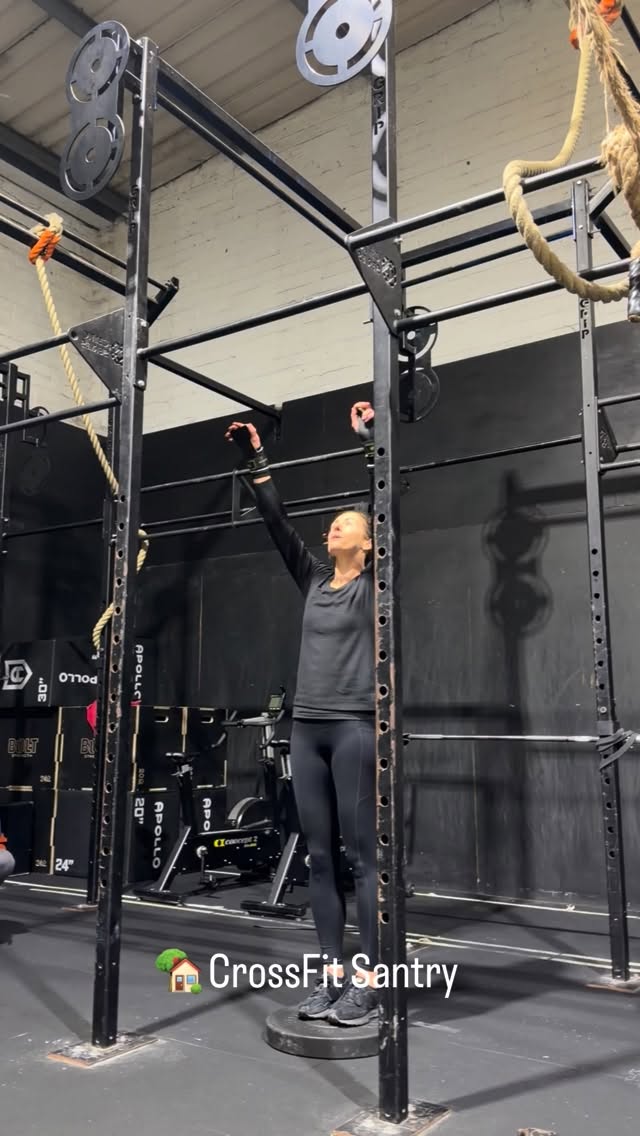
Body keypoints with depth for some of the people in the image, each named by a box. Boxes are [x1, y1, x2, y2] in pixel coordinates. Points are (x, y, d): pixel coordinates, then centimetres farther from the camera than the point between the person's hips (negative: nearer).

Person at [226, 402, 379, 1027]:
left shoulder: (373, 584, 0)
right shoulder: (314, 581, 16)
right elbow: (277, 523, 15)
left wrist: (371, 436, -8)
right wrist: (257, 460, 15)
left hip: (355, 727, -6)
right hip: (307, 728, 6)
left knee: (362, 856, -1)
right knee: (320, 857, 10)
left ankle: (368, 981, 9)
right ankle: (332, 973, 20)